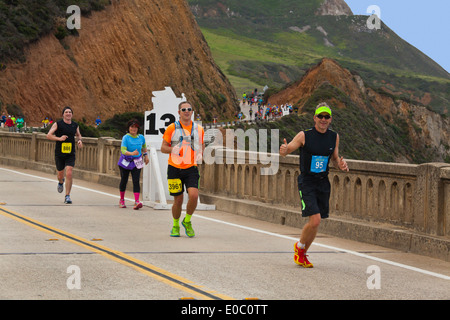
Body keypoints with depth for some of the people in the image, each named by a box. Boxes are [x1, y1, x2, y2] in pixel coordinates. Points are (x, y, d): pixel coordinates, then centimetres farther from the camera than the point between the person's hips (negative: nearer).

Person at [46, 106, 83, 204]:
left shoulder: (75, 125, 6)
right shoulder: (58, 124, -5)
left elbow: (78, 135, 25)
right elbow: (48, 135, -9)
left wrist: (79, 140, 4)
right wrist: (59, 138, -23)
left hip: (70, 154, 1)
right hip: (59, 154, -1)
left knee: (69, 174, -14)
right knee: (60, 174, 13)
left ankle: (67, 196, -6)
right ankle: (61, 182, 52)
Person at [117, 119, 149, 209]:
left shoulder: (141, 137, 0)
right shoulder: (126, 137, -13)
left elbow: (144, 146, 23)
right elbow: (123, 150, -24)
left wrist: (145, 155, 20)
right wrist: (131, 153, -39)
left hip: (136, 163, 2)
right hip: (125, 162, -2)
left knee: (136, 181, -12)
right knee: (124, 180, 10)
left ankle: (137, 201, -21)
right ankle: (122, 200, 31)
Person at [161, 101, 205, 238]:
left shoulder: (199, 129, 7)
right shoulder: (172, 128, 0)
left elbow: (201, 145, 24)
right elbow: (163, 148, 1)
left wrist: (200, 154, 3)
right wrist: (175, 149, -17)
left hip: (191, 169, 1)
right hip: (175, 168, -1)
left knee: (194, 196, -18)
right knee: (178, 200, 2)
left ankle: (187, 221, 8)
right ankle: (175, 225, 26)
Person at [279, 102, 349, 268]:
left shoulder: (334, 137, 4)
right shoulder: (304, 136, -9)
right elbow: (286, 151, -6)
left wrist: (340, 165, -6)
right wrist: (283, 150, -31)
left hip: (323, 183, 5)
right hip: (307, 183, -5)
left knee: (315, 222, 6)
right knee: (315, 220, -17)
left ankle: (302, 254, 27)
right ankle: (299, 247, 10)